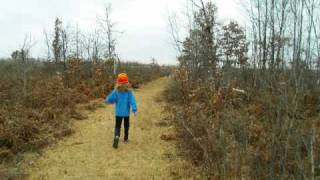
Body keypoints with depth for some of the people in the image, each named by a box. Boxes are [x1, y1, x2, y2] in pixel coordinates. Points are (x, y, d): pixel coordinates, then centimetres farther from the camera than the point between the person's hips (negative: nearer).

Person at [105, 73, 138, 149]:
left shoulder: (116, 91, -8)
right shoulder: (129, 91, -10)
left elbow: (108, 100, -7)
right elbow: (132, 101, -21)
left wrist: (114, 101, 14)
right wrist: (135, 110, -26)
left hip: (118, 113, 0)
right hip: (126, 113, 1)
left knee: (117, 126, 7)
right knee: (126, 126, 20)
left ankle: (116, 136, -21)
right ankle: (126, 139, 31)